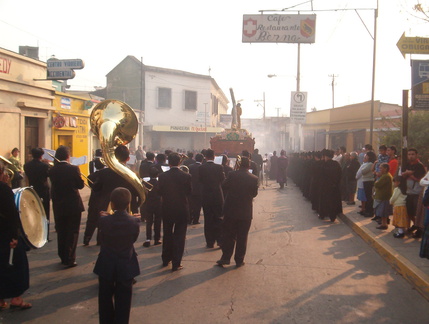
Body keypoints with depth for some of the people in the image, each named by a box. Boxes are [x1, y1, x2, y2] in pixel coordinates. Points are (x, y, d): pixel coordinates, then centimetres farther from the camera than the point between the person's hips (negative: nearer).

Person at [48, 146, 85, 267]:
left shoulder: (52, 170, -4)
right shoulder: (73, 169, -14)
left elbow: (53, 184, 9)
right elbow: (80, 185, -5)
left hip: (58, 206, 4)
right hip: (73, 206, -4)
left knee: (61, 232, 16)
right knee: (72, 233, 5)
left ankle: (63, 257, 26)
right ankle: (70, 259, 3)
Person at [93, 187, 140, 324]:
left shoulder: (104, 221, -17)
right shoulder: (134, 222, -14)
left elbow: (102, 238, -1)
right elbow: (134, 240, -1)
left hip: (106, 267, 0)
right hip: (126, 267, 0)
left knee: (105, 300, 18)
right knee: (123, 302, 11)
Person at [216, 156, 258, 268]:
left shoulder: (232, 175, -10)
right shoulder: (254, 178, -7)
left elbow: (224, 187, 1)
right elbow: (254, 193, 2)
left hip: (230, 210, 0)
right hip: (246, 212, 0)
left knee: (228, 235, 11)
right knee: (242, 237, 9)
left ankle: (225, 258, 13)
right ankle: (239, 260, 14)